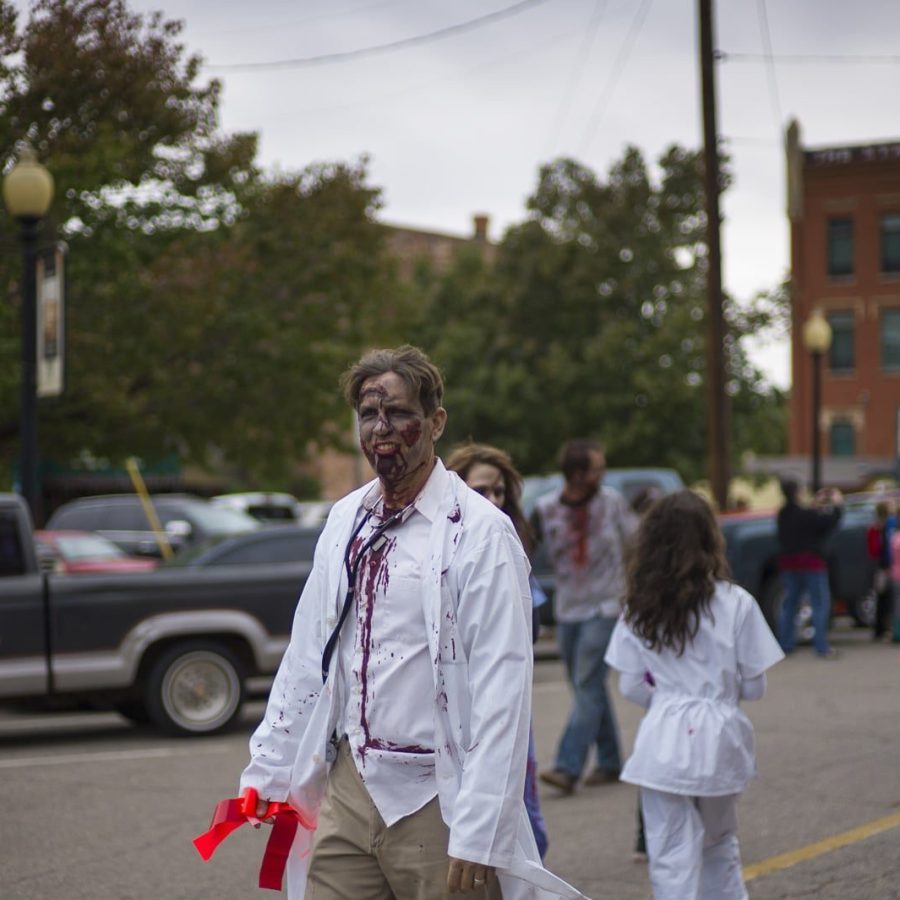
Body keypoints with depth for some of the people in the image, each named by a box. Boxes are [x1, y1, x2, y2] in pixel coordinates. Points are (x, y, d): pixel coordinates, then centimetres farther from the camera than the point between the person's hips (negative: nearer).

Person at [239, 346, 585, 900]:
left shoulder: (479, 532, -10)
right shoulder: (346, 521, 10)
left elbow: (502, 692, -15)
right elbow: (307, 654, 16)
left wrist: (478, 837, -18)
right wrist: (268, 770, 14)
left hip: (434, 802, -5)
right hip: (348, 788, 5)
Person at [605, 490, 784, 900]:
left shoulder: (638, 608, -2)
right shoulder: (735, 603, -8)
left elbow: (632, 686, 0)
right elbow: (753, 686, -3)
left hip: (663, 741, 0)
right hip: (719, 740, 0)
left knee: (672, 857, 3)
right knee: (720, 844, 22)